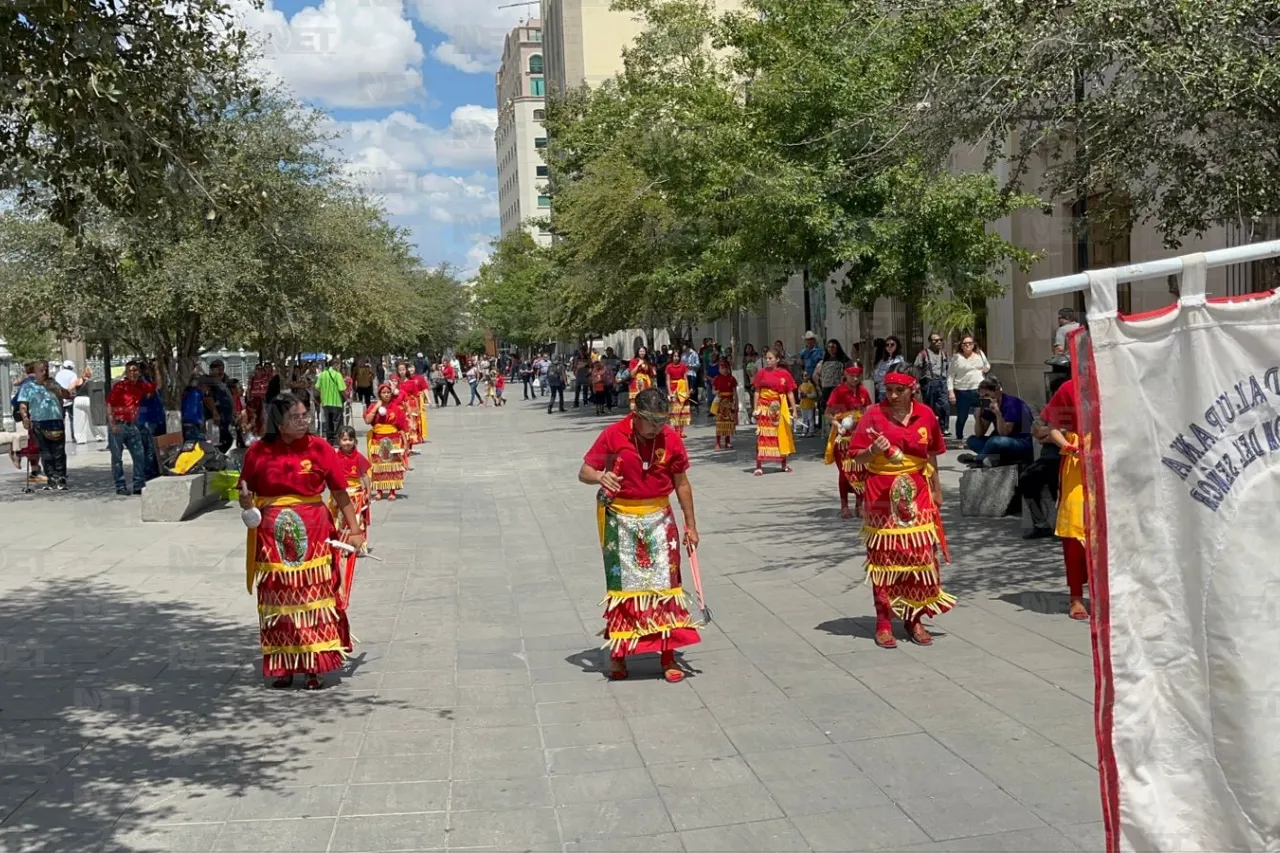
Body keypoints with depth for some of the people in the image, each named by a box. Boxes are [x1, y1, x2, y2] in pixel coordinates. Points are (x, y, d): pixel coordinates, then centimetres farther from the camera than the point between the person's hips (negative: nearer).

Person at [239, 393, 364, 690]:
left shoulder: (319, 448, -2)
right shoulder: (258, 451, 2)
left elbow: (341, 494, -1)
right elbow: (246, 497, 13)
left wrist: (355, 530, -8)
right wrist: (245, 499, -10)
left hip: (313, 536, -1)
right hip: (273, 538, 2)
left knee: (314, 599, 0)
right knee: (278, 601, 7)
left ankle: (313, 668, 9)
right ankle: (283, 668, 19)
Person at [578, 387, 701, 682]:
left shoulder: (671, 439, -3)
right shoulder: (613, 435, -10)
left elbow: (681, 483, 7)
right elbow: (584, 473, -6)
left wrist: (690, 525, 9)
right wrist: (600, 476, -29)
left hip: (658, 518, 2)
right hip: (619, 518, -2)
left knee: (665, 583, 0)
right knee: (622, 585, 4)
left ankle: (668, 656, 8)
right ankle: (617, 652, 17)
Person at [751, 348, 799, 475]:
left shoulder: (784, 374, -1)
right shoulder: (761, 372, -1)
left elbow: (790, 393, 3)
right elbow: (757, 392, 1)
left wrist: (794, 409, 0)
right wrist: (755, 409, -4)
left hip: (780, 408, 1)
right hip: (764, 407, -1)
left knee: (783, 434, 10)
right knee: (762, 435, -4)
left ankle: (784, 463, 24)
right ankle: (759, 466, -1)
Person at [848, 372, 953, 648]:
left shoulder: (925, 414, 3)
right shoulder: (874, 415, -5)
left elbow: (932, 455, 14)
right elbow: (857, 457, -3)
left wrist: (937, 490, 17)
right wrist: (873, 450, -24)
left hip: (917, 494, 2)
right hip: (882, 495, -2)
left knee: (920, 556, 1)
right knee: (884, 558, 2)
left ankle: (914, 619, 15)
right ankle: (884, 623, 11)